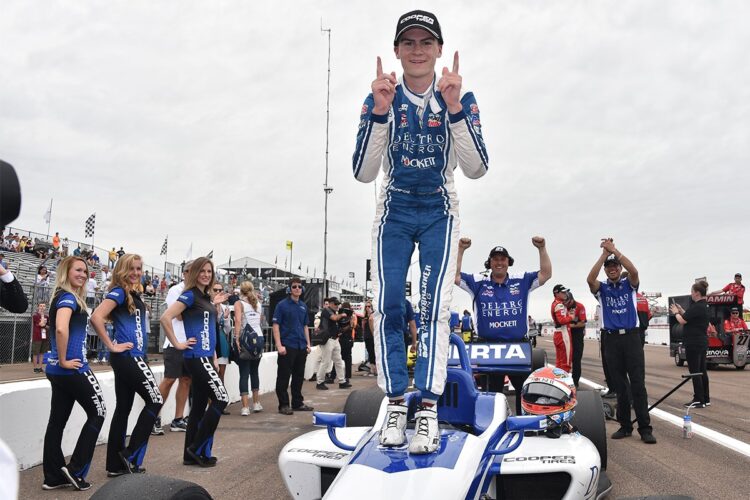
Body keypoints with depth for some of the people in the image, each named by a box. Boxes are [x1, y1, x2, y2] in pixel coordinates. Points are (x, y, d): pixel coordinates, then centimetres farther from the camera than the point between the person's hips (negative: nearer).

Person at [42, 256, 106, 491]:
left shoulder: (61, 297, 15)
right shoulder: (68, 297, -14)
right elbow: (61, 329, -32)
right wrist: (64, 360, -22)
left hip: (57, 371, 9)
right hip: (73, 369, -9)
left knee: (57, 420, 11)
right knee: (97, 412, 3)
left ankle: (53, 476, 18)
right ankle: (75, 469, 5)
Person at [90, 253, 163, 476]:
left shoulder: (134, 294, 15)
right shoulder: (118, 292, -11)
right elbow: (96, 317, -24)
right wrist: (112, 346, -18)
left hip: (134, 356, 9)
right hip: (127, 356, -9)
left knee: (123, 408, 10)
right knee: (155, 400, -6)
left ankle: (116, 465, 16)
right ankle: (131, 455, 1)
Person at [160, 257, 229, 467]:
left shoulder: (207, 297, 14)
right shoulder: (190, 295, -10)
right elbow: (165, 318, -22)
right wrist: (177, 344, -16)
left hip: (205, 357, 8)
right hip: (196, 357, -8)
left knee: (200, 405, 11)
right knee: (221, 399, -9)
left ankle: (191, 455, 18)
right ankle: (197, 449, 1)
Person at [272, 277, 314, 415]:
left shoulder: (303, 306, 13)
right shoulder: (282, 305, -5)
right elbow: (276, 325, -8)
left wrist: (308, 344, 13)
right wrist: (279, 345, -15)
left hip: (301, 347, 6)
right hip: (287, 346, -6)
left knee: (299, 376, 13)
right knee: (284, 377, -1)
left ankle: (298, 403, 23)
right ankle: (283, 405, 6)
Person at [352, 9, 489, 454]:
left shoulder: (461, 99, -7)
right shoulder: (379, 100, -7)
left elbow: (477, 169, -19)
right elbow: (363, 173, -17)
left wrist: (454, 108, -29)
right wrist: (380, 112, -28)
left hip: (439, 212, -1)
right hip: (394, 211, 1)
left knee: (435, 305, -14)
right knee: (388, 304, -8)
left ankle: (429, 409, -12)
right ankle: (396, 404, 1)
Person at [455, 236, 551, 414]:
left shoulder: (522, 281, 8)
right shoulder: (478, 282, 4)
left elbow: (546, 273, 2)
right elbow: (454, 275, -2)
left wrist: (542, 249, -9)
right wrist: (460, 249, -9)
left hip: (518, 346, 1)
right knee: (492, 391, 9)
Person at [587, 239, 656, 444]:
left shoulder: (629, 284, 8)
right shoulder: (601, 288, 8)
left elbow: (634, 271, -15)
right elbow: (590, 279, -15)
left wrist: (614, 250, -18)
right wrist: (604, 254, -18)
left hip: (631, 337, -1)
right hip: (612, 339, 1)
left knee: (638, 383, -5)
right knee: (619, 385, 6)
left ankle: (645, 428, -4)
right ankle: (625, 425, 14)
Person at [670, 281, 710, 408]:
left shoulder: (697, 307, -19)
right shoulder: (704, 306, 12)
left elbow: (682, 321, -17)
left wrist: (676, 312, 0)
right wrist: (681, 311, 15)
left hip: (693, 343, -10)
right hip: (701, 342, 10)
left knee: (694, 372, -5)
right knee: (702, 371, 14)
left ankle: (699, 400, -2)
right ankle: (705, 399, 20)